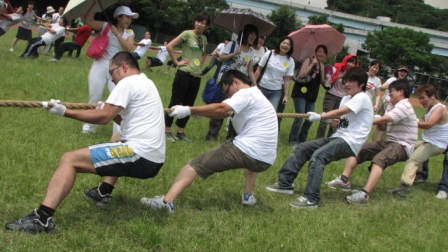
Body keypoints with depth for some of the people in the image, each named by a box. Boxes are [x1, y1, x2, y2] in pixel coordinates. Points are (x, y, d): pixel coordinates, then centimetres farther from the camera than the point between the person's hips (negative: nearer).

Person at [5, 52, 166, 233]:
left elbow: (103, 118, -12)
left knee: (69, 160, -13)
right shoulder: (146, 84, 22)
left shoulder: (128, 82, -6)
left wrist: (65, 112, -7)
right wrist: (112, 112, 21)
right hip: (154, 160, 10)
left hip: (140, 157, -10)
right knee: (119, 141, 42)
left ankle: (42, 218, -24)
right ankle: (104, 192, 29)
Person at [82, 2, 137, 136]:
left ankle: (118, 132, -8)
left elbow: (128, 48, -11)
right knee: (94, 98, 8)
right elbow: (88, 20, -10)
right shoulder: (106, 26, -1)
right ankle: (89, 126, 26)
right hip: (100, 67, -1)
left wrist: (118, 34, -18)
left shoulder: (129, 33, 4)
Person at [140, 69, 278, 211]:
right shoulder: (257, 98, 28)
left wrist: (189, 110, -20)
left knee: (195, 164, -4)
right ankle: (248, 195, 31)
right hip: (266, 161, 9)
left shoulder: (246, 93, -2)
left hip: (246, 151, -9)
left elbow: (220, 109, -19)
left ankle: (167, 200, -18)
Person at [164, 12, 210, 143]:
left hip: (196, 76, 6)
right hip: (184, 74, -6)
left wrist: (200, 65, 13)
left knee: (188, 105, 10)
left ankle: (180, 132, 20)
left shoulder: (204, 39, 10)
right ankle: (167, 131, 6)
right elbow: (169, 46, -14)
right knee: (175, 102, -1)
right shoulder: (187, 34, -8)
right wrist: (176, 62, -13)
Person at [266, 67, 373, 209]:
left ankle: (311, 199, -35)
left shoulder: (361, 98, -8)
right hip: (337, 137, 10)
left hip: (350, 142, -10)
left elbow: (340, 112, -19)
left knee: (317, 156, -31)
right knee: (302, 148, 4)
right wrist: (328, 119, -5)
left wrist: (320, 117, -16)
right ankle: (285, 183, 6)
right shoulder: (347, 99, 20)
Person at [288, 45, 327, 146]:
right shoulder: (308, 60, -9)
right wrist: (312, 64, -20)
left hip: (312, 95, 7)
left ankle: (302, 139, 21)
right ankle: (293, 140, -1)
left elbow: (322, 81, 12)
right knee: (300, 117, -13)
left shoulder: (322, 65, 11)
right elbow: (301, 75, -21)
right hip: (301, 93, -7)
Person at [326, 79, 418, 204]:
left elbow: (383, 119, -24)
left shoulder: (404, 107, -13)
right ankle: (344, 179, -16)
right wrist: (379, 122, -9)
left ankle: (365, 194, -52)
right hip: (388, 142, 10)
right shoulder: (392, 106, 18)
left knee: (379, 159, -37)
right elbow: (383, 127, 14)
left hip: (403, 146, -10)